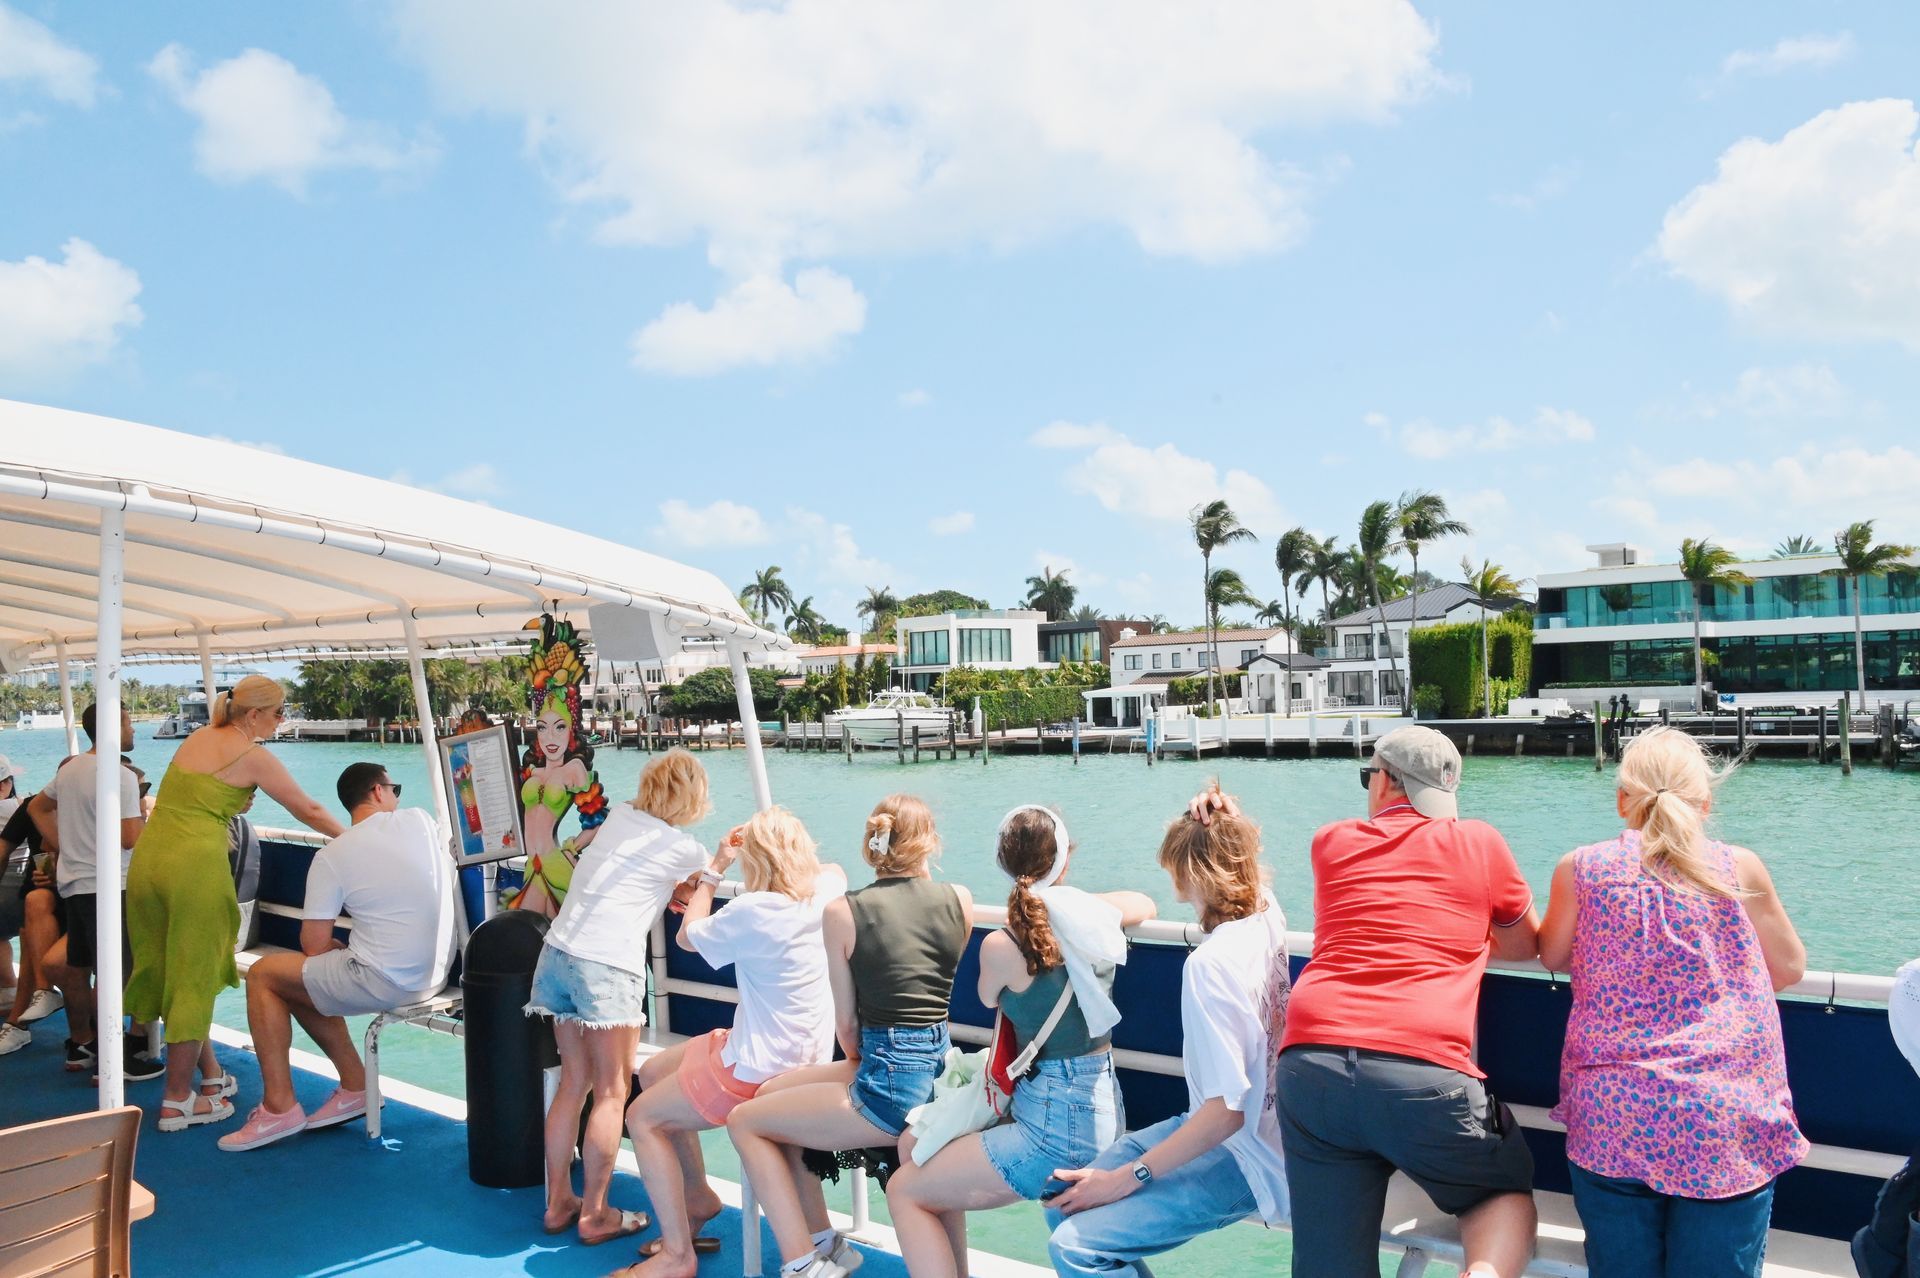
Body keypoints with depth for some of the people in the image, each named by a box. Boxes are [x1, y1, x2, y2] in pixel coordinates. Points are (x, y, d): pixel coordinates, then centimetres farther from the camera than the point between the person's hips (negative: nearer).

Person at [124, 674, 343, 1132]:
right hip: (196, 865, -8)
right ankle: (177, 1101, 8)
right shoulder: (253, 757, -4)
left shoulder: (197, 737, 15)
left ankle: (211, 1074, 28)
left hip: (148, 857, 8)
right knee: (195, 978, 2)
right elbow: (308, 811, 2)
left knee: (175, 971, 15)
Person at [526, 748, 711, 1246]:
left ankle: (559, 1203, 24)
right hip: (608, 967, -7)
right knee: (611, 1093, 5)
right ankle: (594, 1215, 9)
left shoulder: (618, 814, 11)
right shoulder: (685, 849, -3)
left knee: (574, 1083, 16)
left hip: (558, 953, 7)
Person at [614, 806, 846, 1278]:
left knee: (642, 1118, 6)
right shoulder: (828, 891, -6)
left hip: (759, 1071, -9)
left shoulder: (752, 911, -25)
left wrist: (714, 870, 4)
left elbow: (688, 936, -4)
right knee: (652, 1074, 21)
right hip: (805, 1054, 9)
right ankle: (697, 1196, 33)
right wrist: (785, 837, 18)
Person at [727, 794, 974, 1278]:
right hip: (940, 1070, 7)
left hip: (888, 1082, -7)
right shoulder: (959, 900, 1)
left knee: (745, 1122, 14)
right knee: (772, 1092, 24)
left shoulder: (843, 912, -10)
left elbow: (846, 1025, -1)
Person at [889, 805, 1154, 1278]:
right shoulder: (1096, 912, -4)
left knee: (905, 1192, 8)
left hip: (1059, 1131, -7)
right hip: (1102, 1110, 7)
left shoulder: (1001, 945, -18)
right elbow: (1146, 904, 22)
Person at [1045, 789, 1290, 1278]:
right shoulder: (1267, 913, -2)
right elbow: (1236, 849, 21)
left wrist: (1124, 1179, -21)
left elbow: (1226, 1109, -28)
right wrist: (1226, 817, -2)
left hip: (1243, 1158, -9)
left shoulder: (1212, 962, -27)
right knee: (1064, 1200, 8)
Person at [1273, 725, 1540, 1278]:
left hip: (1310, 1066, 2)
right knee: (1507, 1190, 26)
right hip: (1423, 1073, -2)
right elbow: (1526, 947, 25)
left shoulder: (1331, 842, 17)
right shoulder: (1480, 842, 11)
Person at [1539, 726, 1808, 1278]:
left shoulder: (1581, 868, 1)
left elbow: (1553, 957, 16)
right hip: (1728, 1129, 0)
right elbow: (1789, 970, 13)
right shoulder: (1739, 868, 1)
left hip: (1612, 1123, 0)